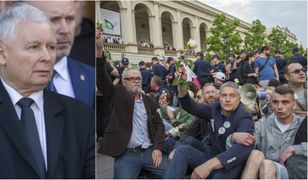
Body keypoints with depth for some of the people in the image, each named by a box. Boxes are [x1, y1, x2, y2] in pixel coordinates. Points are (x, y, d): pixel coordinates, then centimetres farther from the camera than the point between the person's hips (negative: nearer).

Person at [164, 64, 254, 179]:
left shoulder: (244, 118, -15)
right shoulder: (215, 109, 3)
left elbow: (244, 147, -33)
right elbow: (190, 107, 6)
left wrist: (209, 165, -45)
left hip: (230, 166, -4)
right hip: (211, 157, 5)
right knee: (182, 150, -19)